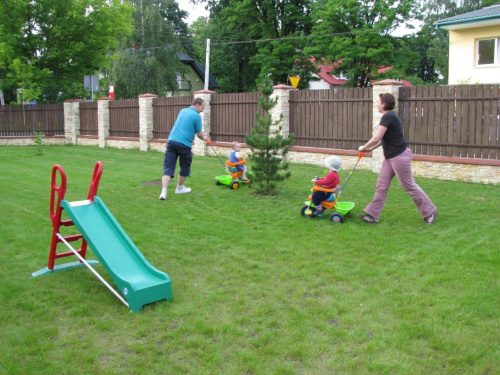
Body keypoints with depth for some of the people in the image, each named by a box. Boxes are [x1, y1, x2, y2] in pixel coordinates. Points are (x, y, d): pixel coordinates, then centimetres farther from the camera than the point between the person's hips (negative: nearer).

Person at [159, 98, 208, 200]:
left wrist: (202, 133, 39)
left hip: (171, 141, 5)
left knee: (168, 167, 0)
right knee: (185, 167, 18)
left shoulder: (182, 111, 19)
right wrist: (204, 138, 27)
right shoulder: (196, 116, -3)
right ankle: (179, 188, 34)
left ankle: (164, 192, -14)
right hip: (184, 144, -5)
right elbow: (199, 135, 4)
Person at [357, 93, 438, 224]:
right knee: (382, 185, 8)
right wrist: (370, 148, 16)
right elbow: (383, 139, 20)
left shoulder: (388, 117, -19)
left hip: (400, 156, -10)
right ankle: (372, 215, 10)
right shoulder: (389, 116, 12)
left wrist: (364, 147, -8)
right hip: (390, 157, 10)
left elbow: (376, 138, -22)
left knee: (409, 186, 1)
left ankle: (430, 212, 15)